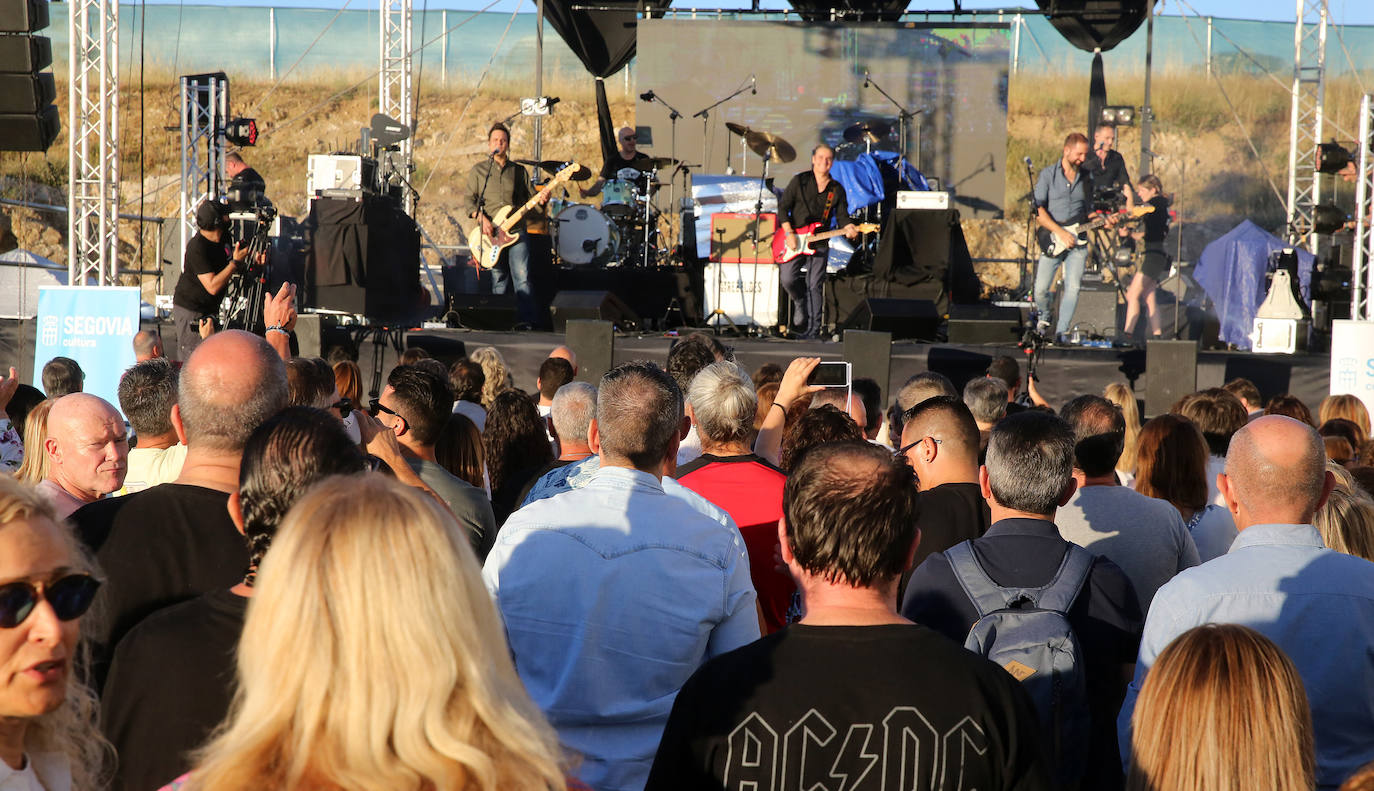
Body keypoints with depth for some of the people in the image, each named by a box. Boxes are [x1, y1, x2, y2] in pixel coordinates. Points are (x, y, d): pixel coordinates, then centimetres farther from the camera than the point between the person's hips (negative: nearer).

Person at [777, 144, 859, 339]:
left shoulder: (837, 189, 9)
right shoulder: (799, 181, 2)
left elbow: (842, 216, 9)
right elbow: (783, 207, -1)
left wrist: (848, 228, -15)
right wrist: (789, 233, -12)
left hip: (819, 245, 1)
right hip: (794, 241, -1)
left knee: (814, 287, -3)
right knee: (787, 279, -16)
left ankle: (812, 331, -1)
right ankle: (801, 304, 16)